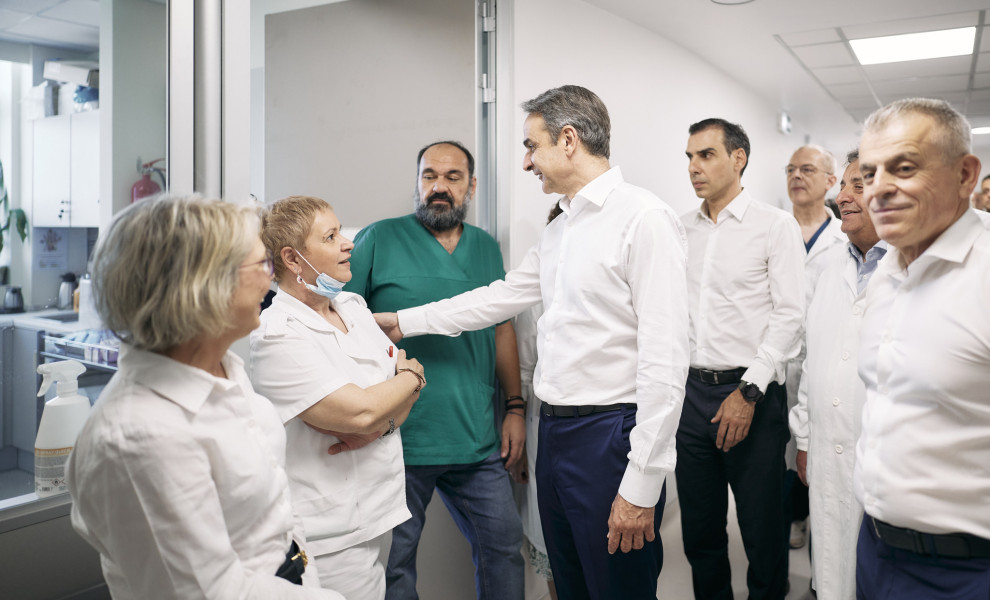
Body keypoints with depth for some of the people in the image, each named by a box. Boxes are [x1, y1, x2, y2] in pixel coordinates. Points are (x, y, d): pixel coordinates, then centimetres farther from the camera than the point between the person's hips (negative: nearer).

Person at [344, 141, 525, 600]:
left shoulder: (487, 248, 12)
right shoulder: (379, 240, -3)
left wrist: (515, 408, 12)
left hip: (477, 441, 4)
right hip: (398, 440, -4)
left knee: (504, 545, 13)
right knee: (393, 562, 9)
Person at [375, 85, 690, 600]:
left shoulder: (643, 218, -15)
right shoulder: (558, 230, 14)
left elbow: (665, 359, -19)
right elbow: (503, 296, 22)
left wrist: (641, 486, -20)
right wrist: (404, 321, 22)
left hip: (608, 436, -8)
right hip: (554, 431, 9)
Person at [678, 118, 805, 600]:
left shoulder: (775, 225, -2)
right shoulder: (681, 229, 9)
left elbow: (789, 314, -7)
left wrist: (748, 392, -13)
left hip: (752, 392, -4)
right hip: (690, 391, 4)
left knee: (762, 525, 7)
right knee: (699, 525, 14)